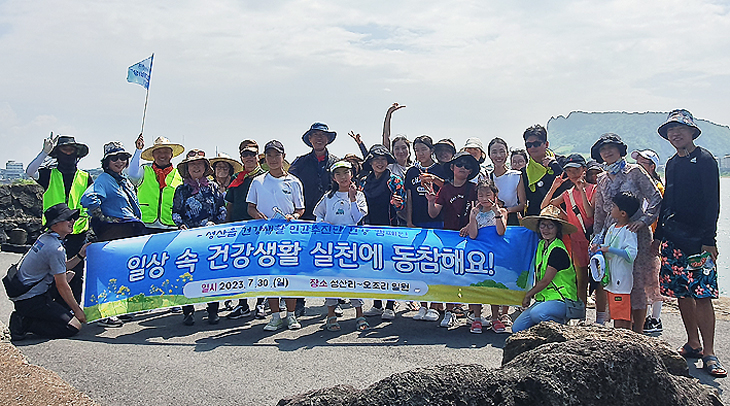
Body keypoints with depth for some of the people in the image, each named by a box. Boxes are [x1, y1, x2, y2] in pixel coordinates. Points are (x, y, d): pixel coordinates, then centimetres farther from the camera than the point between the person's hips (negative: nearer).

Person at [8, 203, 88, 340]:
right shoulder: (55, 248, -19)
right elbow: (61, 286, -16)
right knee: (74, 326, -15)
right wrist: (77, 310, -8)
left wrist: (80, 255, 10)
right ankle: (25, 323, -10)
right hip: (30, 300, -10)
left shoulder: (45, 237, 10)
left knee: (68, 275, 22)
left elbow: (62, 267, 20)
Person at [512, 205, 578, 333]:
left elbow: (546, 281, -14)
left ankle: (563, 324, -9)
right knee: (517, 329, -8)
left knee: (537, 314, -37)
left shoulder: (558, 250, -17)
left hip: (562, 300, -7)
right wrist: (533, 294, 10)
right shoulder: (541, 245, 10)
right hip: (543, 298, 7)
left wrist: (528, 295, -2)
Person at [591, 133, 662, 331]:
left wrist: (643, 220, -14)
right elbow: (599, 211, 19)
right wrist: (597, 236, 11)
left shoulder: (634, 171, 1)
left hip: (635, 232, -4)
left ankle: (638, 335, 2)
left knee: (636, 282, -5)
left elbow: (656, 199, -3)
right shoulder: (602, 179, 15)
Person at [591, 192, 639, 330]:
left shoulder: (629, 231, -14)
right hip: (611, 279, 9)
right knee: (615, 314, 16)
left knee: (623, 319, -6)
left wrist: (609, 249, -22)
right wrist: (598, 248, 5)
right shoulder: (612, 228, 13)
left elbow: (631, 254, -26)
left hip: (622, 281, -9)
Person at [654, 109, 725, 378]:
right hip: (673, 238, 6)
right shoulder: (672, 164, 16)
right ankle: (693, 344, 19)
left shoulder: (704, 160, -4)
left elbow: (712, 202, -9)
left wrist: (709, 240, -15)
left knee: (701, 295, -10)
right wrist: (658, 234, 15)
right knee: (681, 293, 8)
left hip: (698, 239, -6)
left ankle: (709, 354, -7)